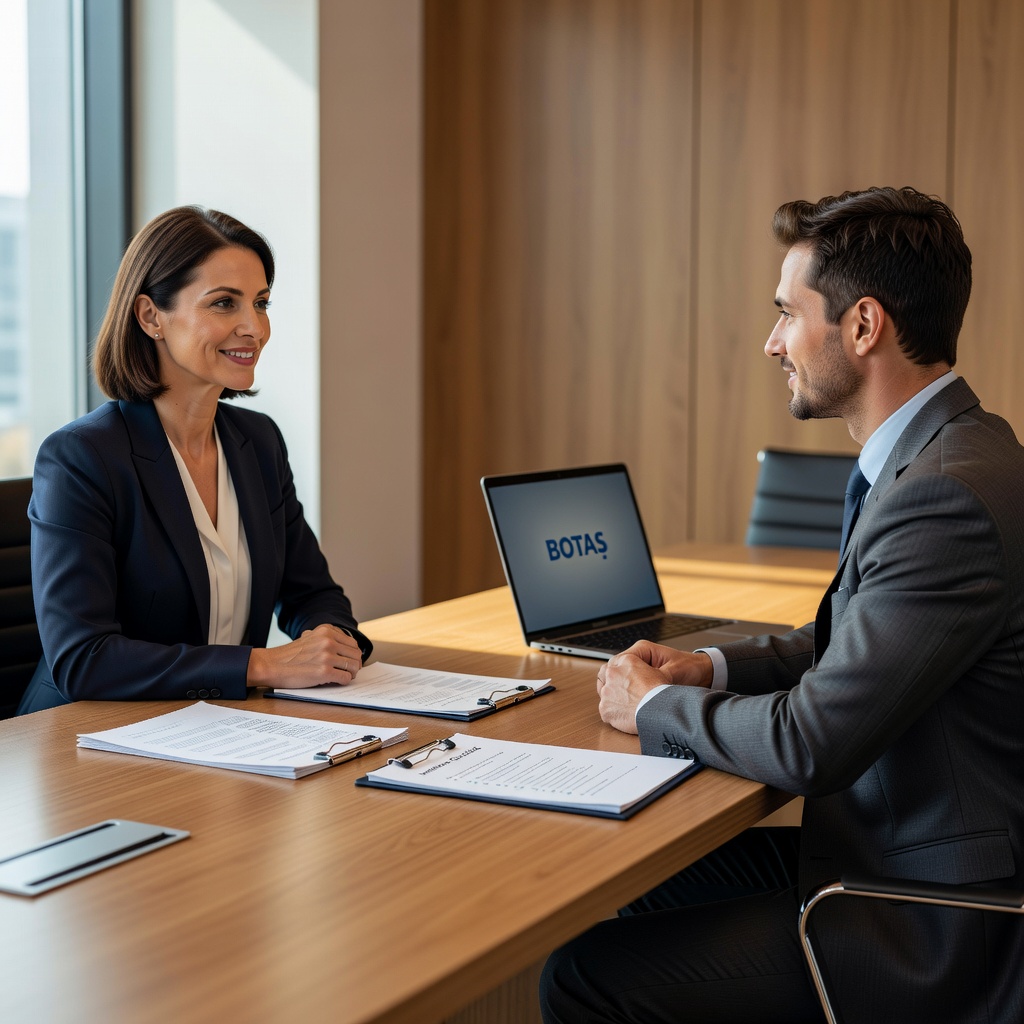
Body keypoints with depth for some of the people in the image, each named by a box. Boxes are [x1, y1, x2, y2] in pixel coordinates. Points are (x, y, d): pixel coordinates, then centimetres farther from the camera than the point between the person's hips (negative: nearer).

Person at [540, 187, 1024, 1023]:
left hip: (931, 933, -10)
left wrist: (656, 707, -8)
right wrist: (713, 668, 5)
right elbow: (845, 646, 21)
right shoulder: (942, 455, 7)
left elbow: (810, 745, -26)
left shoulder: (947, 496, -26)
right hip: (893, 850, 10)